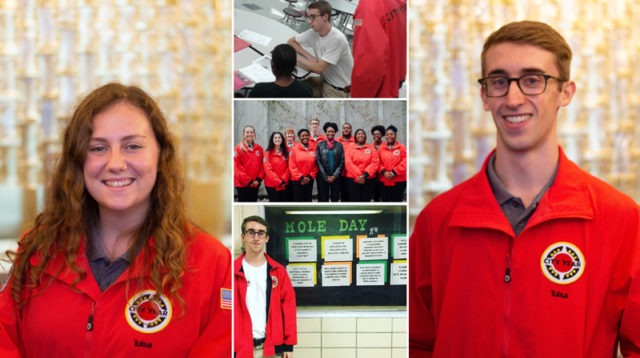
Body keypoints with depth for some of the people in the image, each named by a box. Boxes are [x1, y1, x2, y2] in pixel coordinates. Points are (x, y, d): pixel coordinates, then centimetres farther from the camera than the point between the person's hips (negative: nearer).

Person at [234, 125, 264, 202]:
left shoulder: (259, 148, 9)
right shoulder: (238, 148, -6)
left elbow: (262, 165, 8)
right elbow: (237, 167, -11)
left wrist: (258, 179, -6)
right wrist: (248, 181, -13)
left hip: (255, 184, 5)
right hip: (243, 184, -5)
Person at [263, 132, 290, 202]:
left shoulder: (286, 152, 8)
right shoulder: (268, 153, -3)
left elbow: (288, 167, 3)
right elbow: (268, 169, -10)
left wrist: (283, 180, -11)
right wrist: (278, 181, -14)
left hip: (284, 184, 3)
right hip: (272, 184, -3)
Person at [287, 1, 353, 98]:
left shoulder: (337, 39, -24)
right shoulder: (313, 32, -3)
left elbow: (319, 68, -25)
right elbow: (291, 42, 11)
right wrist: (309, 56, -5)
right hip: (324, 81, 7)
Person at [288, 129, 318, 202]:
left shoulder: (313, 149, 5)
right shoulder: (294, 149, -4)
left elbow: (315, 166, 5)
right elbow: (292, 166, -7)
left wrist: (310, 176, -6)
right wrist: (301, 177, -11)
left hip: (309, 180, 3)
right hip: (297, 180, -3)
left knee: (308, 201, 9)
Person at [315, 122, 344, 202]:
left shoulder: (339, 145, 5)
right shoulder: (320, 145, 3)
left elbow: (342, 161, 1)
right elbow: (318, 161, -1)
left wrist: (335, 175, -9)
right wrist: (325, 177, -8)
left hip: (336, 177, 1)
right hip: (323, 177, -1)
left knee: (335, 198, 4)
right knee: (323, 199, 0)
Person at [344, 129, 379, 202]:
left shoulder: (371, 148, 9)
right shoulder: (350, 148, 6)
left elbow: (375, 162, -2)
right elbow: (348, 163, -7)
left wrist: (365, 175, -14)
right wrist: (358, 176, -17)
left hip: (368, 180, 1)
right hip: (352, 180, -1)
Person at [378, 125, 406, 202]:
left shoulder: (402, 148, 1)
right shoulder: (381, 148, 8)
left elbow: (404, 163, -7)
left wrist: (394, 172, -15)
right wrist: (384, 172, -13)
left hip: (399, 181, -2)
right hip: (384, 181, 2)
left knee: (397, 202, 4)